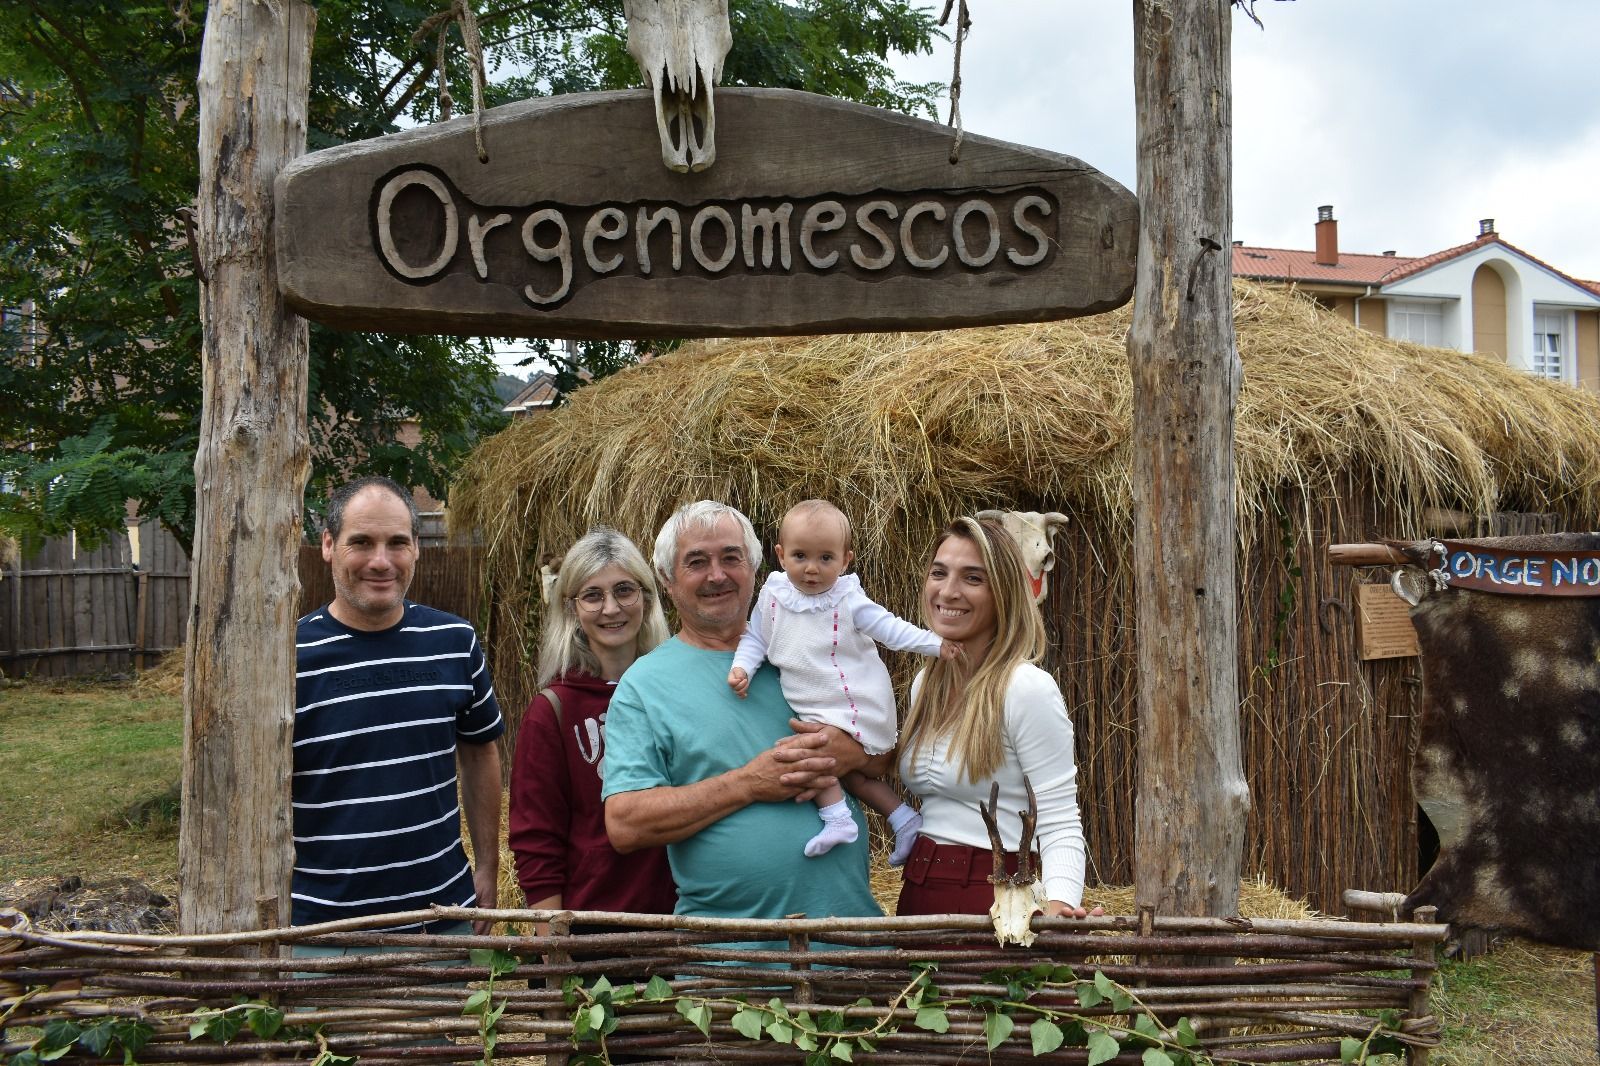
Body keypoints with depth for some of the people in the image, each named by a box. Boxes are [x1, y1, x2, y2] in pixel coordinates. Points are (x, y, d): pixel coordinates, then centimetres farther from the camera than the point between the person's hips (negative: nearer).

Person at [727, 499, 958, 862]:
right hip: (814, 708, 6)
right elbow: (756, 637, 7)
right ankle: (904, 817, 27)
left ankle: (837, 818, -13)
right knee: (846, 770, 14)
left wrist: (935, 644, -19)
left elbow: (889, 628, -11)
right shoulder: (773, 595, -2)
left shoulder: (847, 600, -13)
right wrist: (742, 666, -10)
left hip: (854, 705, -6)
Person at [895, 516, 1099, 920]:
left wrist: (1059, 904, -36)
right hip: (917, 894, 7)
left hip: (994, 901, -7)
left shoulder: (1027, 689, -16)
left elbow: (1059, 826, -18)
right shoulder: (925, 684, 6)